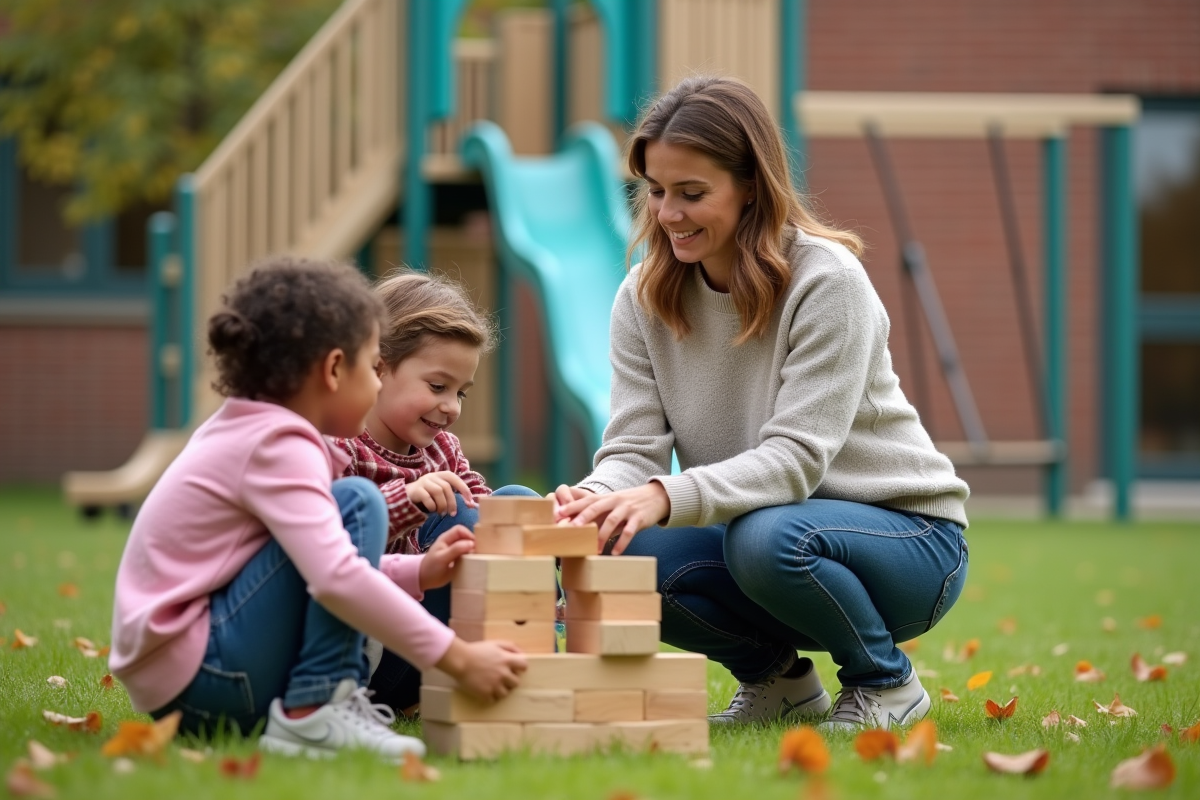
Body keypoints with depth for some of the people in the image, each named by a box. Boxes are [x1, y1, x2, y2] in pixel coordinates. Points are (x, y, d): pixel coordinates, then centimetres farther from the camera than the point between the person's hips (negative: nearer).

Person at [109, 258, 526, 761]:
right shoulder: (278, 447, -16)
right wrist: (456, 657, -27)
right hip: (193, 673, -10)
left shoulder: (244, 432, 14)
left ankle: (341, 696, 5)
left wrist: (418, 573, 10)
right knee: (356, 502, -16)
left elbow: (325, 561, 22)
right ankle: (312, 713, -20)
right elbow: (337, 578, -30)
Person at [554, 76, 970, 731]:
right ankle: (776, 677, 5)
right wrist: (598, 497, -33)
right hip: (760, 521, 5)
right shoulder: (642, 299, -2)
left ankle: (885, 682, -5)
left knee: (767, 537, -36)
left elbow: (796, 457, -27)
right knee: (623, 557, -24)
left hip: (904, 535, -5)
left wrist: (667, 495, -43)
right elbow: (634, 449, -8)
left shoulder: (826, 280, -19)